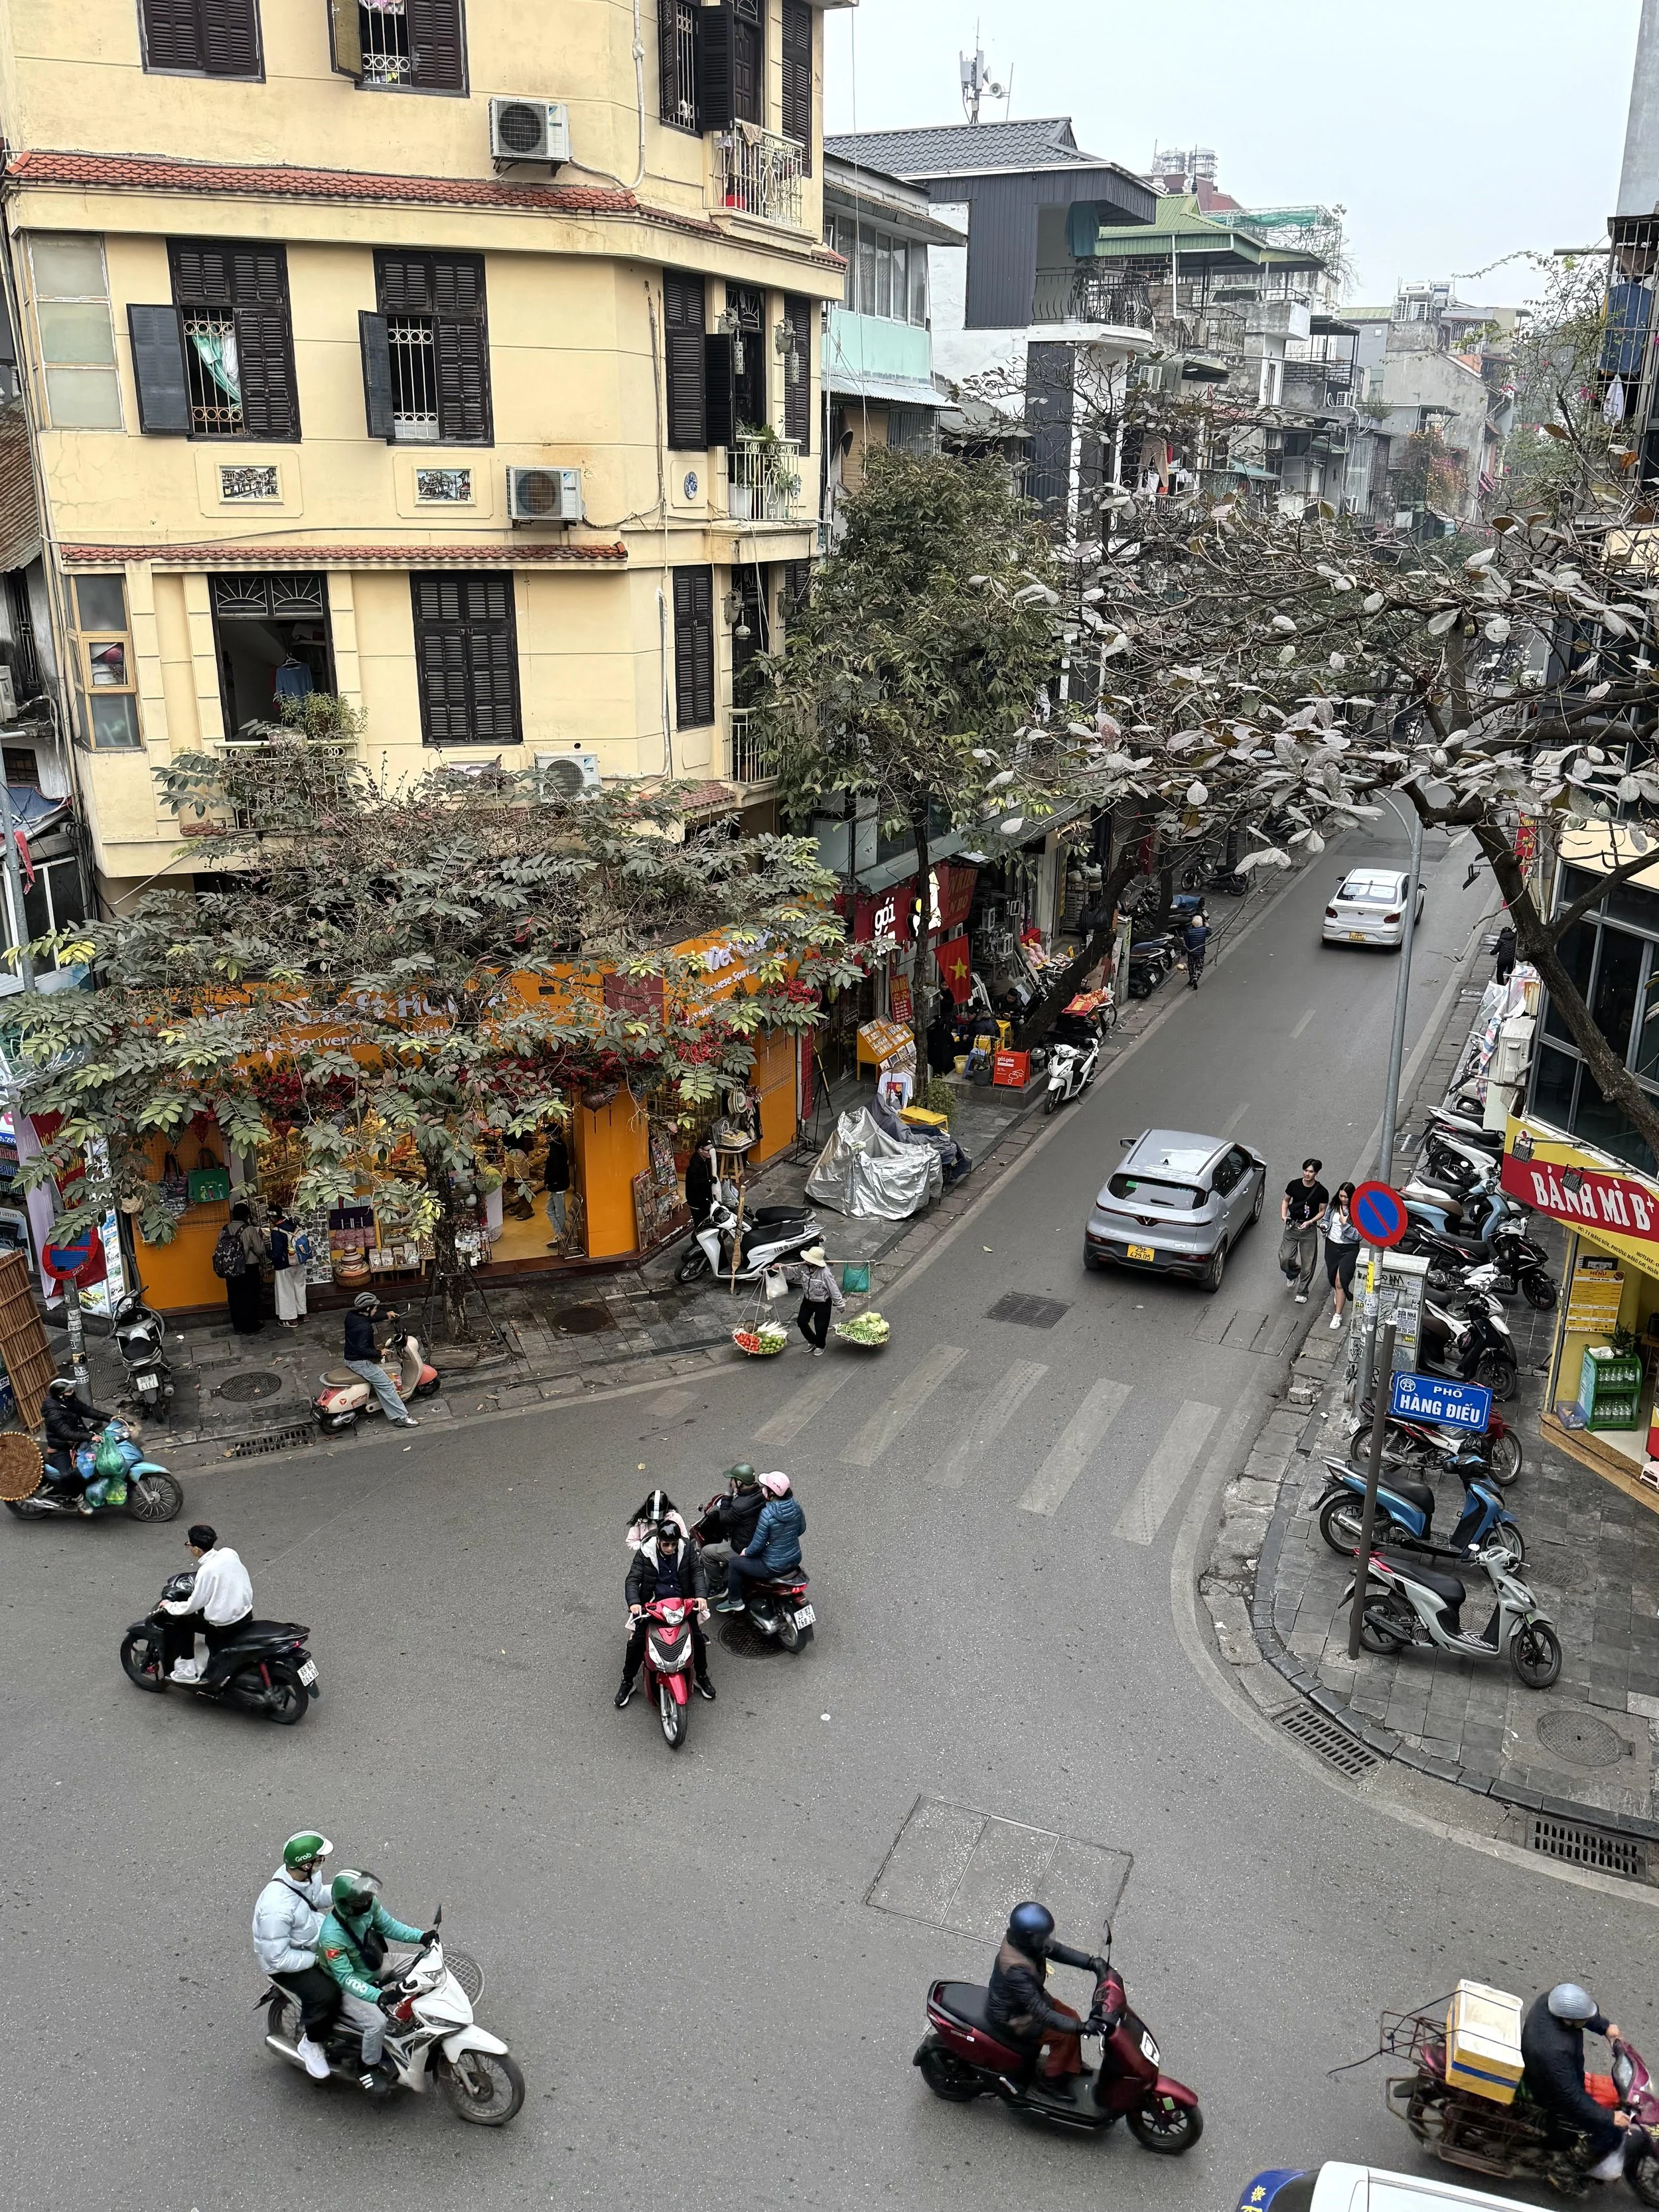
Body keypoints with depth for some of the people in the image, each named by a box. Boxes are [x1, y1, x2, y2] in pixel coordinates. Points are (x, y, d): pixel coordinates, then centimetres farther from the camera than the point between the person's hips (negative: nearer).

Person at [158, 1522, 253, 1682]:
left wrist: (170, 1606, 2)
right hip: (246, 1613, 7)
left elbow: (193, 1605, -14)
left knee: (173, 1619, 5)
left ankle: (186, 1670, 9)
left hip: (226, 1624, -7)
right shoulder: (229, 1553, -2)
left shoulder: (207, 1571, -21)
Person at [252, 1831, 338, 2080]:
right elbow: (278, 1958, -31)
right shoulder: (277, 1907, -38)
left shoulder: (305, 1874, -14)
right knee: (326, 1994, -27)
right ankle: (311, 2044, 1)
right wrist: (317, 1959, -23)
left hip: (317, 1938, 8)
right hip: (285, 1963, -8)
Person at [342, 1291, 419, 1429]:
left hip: (350, 1357, 11)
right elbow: (361, 1349, -33)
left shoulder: (352, 1316, 1)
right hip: (360, 1363, -11)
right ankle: (401, 1417, -11)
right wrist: (378, 1353, -22)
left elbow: (368, 1319, 21)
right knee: (386, 1385, -10)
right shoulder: (364, 1328, -28)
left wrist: (386, 1315, 18)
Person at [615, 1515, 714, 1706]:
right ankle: (627, 1682, 8)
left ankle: (702, 1676, 16)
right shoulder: (646, 1552, -11)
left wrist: (701, 1595, -27)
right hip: (653, 1603, -1)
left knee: (698, 1637, -10)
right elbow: (632, 1579, -14)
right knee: (636, 1640, -13)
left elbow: (697, 1572, -8)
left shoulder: (687, 1548, -6)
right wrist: (634, 1602, -33)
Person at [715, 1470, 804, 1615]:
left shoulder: (767, 1514, -29)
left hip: (775, 1566, -7)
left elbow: (757, 1545, -20)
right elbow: (801, 1529, 7)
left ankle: (735, 1601, 27)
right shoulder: (795, 1505, -10)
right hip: (795, 1558, 7)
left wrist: (746, 1552, 0)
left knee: (734, 1563, 12)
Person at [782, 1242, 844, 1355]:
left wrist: (840, 1304, -13)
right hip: (808, 1300, 6)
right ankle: (812, 1341, 42)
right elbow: (792, 1272, 1)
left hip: (822, 1303, -6)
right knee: (801, 1321, 15)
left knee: (820, 1326, 11)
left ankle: (820, 1346, 42)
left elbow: (834, 1290, -23)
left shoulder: (825, 1274, -35)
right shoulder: (804, 1267, -18)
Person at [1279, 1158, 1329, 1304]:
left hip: (1309, 1229, -1)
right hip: (1292, 1226, 1)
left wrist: (1310, 1222, -15)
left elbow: (1323, 1212, 1)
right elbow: (1286, 1200, 11)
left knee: (1308, 1264, 3)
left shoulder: (1321, 1192, -9)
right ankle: (1293, 1272, 31)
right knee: (1285, 1258, -4)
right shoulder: (1294, 1185, -5)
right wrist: (1283, 1215, -6)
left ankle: (1302, 1293, 20)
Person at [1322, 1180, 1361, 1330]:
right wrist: (1324, 1226, -9)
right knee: (1332, 1278, 20)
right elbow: (1326, 1219, 13)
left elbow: (1358, 1235, -17)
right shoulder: (1333, 1206, -3)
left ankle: (1338, 1315, -1)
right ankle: (1337, 1293, 56)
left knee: (1340, 1281, -13)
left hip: (1349, 1249, -5)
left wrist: (1345, 1224, -25)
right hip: (1332, 1246, 5)